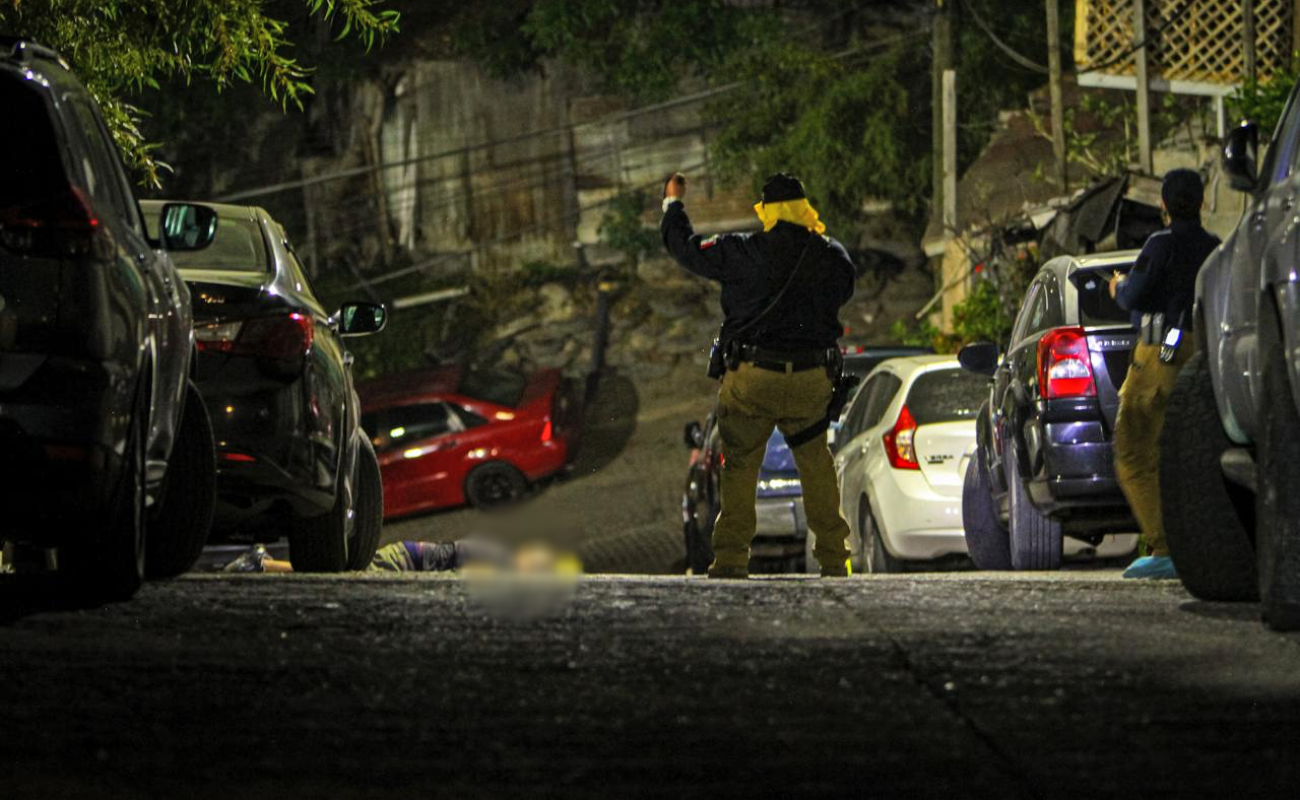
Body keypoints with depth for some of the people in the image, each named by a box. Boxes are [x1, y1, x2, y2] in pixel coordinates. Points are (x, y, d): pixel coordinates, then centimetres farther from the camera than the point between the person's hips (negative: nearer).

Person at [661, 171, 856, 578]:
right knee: (817, 467, 13)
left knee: (739, 468, 6)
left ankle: (731, 556, -1)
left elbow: (686, 247, 8)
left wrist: (673, 203, 26)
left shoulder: (741, 253, -5)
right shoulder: (832, 257, 2)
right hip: (811, 381, 2)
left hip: (751, 378, -2)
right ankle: (833, 557, 10)